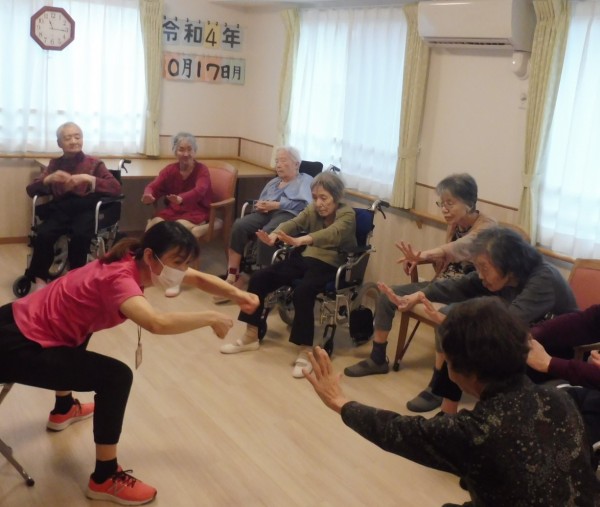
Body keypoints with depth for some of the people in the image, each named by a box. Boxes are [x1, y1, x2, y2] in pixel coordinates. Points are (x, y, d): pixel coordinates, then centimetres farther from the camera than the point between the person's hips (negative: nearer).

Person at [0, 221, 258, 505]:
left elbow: (198, 278, 8)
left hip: (23, 321, 10)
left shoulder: (136, 262, 0)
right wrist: (210, 318, -31)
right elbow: (157, 323, -46)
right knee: (116, 377, -18)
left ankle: (64, 409, 58)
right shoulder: (119, 277, -26)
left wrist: (238, 295, -9)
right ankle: (105, 479, -3)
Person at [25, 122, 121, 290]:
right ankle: (40, 278, -10)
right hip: (60, 210, 2)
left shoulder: (94, 163, 11)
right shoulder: (55, 164, 19)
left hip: (85, 210, -2)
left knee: (80, 234, -34)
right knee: (43, 234, -29)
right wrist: (49, 179, -8)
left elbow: (116, 188, -4)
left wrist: (89, 179, -16)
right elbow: (30, 190, 12)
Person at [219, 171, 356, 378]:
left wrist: (300, 240, -52)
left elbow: (331, 234, -34)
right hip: (306, 257, 7)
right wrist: (274, 235, -37)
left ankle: (305, 352, -26)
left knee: (302, 292, -36)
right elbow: (293, 223, -13)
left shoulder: (347, 215, -13)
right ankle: (251, 337, 3)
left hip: (331, 265, -7)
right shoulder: (312, 209, 5)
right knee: (259, 278, -8)